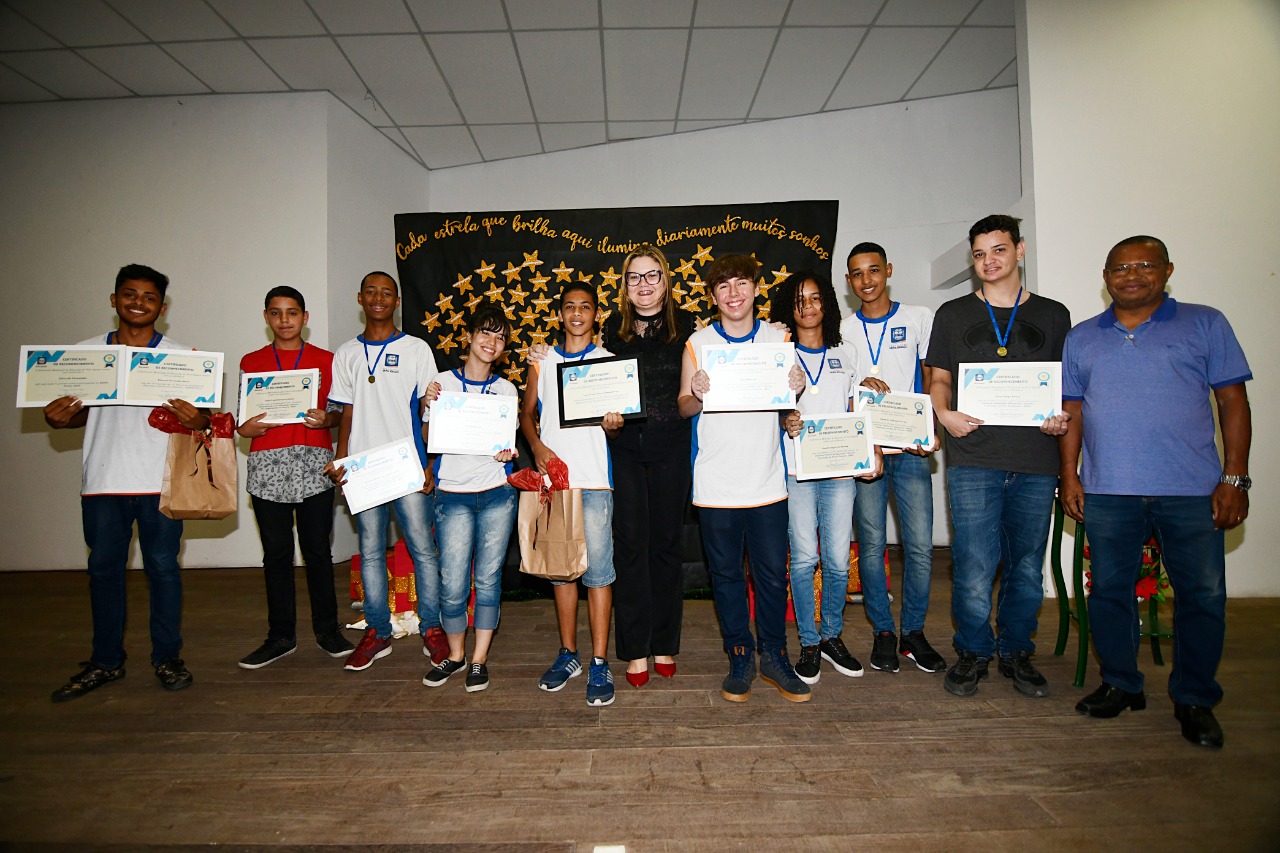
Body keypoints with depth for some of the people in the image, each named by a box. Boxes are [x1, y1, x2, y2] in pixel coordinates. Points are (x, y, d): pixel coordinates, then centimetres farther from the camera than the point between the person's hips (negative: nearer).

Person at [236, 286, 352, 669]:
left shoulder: (326, 360, 9)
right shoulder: (250, 362, 12)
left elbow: (339, 409, 9)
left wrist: (325, 418, -12)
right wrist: (244, 427, -7)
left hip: (314, 465, -1)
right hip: (267, 466, 2)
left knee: (317, 550, 2)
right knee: (276, 553, 6)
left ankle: (327, 629, 14)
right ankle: (281, 635, 17)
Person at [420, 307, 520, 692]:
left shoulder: (506, 389, 9)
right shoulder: (443, 382, 3)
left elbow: (510, 440, 12)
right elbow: (429, 441, 3)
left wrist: (507, 453, -10)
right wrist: (429, 408, -14)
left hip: (497, 494, 2)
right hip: (453, 494, -1)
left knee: (488, 579, 5)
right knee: (452, 584, -1)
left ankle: (479, 659, 19)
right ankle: (455, 655, 22)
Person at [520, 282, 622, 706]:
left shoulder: (608, 361, 6)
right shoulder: (541, 361, 13)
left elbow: (617, 422, 6)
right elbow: (527, 412, 15)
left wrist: (614, 424, -18)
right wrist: (537, 446, -4)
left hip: (594, 479, -3)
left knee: (597, 570, -4)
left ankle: (599, 664, 4)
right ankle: (568, 655, 23)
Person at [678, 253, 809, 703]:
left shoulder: (778, 338, 6)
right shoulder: (698, 342, 2)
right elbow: (683, 408, 4)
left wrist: (797, 389, -11)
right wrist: (697, 395, -18)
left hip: (767, 478, 1)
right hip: (716, 481, -1)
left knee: (772, 572, 6)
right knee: (726, 572, 9)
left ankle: (774, 655, 24)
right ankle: (740, 656, 24)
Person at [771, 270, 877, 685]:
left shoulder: (843, 357, 16)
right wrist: (784, 422, -15)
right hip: (797, 470, -2)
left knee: (838, 560, 3)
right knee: (804, 558, -1)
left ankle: (832, 637, 21)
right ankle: (809, 643, 13)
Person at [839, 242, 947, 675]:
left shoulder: (918, 317, 8)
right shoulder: (843, 330, 11)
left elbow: (932, 379, 8)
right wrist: (861, 385, -11)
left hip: (911, 448, 0)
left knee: (920, 545, -2)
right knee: (872, 544, 3)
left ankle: (913, 631, 15)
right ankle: (883, 632, 16)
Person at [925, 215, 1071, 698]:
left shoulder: (1053, 315, 14)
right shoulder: (953, 314, 11)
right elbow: (939, 378, 11)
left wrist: (1063, 418, -4)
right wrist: (944, 413, -9)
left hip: (1036, 461, 2)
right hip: (973, 458, -1)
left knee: (1027, 565, 9)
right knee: (974, 566, -5)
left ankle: (1016, 653, 27)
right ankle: (974, 652, 16)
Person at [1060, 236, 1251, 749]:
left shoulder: (1205, 325, 7)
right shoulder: (1081, 338, 12)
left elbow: (1233, 401, 3)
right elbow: (1072, 412, 11)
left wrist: (1234, 478, -4)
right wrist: (1069, 476, 3)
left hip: (1191, 491, -1)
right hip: (1107, 491, 2)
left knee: (1203, 596, 4)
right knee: (1110, 591, 8)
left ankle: (1195, 700, 22)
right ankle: (1121, 685, 25)